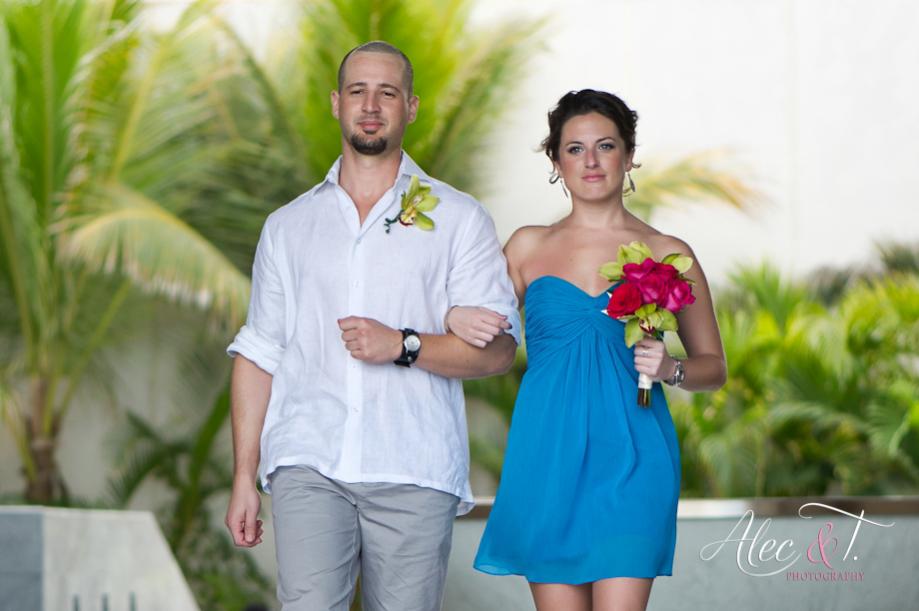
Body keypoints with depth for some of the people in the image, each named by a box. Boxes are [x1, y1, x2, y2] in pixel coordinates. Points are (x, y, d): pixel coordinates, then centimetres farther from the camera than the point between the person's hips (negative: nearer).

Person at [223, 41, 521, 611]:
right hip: (308, 464, 1)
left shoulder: (460, 219, 10)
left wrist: (403, 346, -12)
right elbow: (258, 354, 16)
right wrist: (244, 477, 10)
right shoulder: (288, 226, 18)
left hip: (415, 474, -1)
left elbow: (498, 349, 3)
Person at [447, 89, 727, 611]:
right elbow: (493, 349, 17)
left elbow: (713, 367, 13)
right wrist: (456, 320, -5)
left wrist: (669, 368, -8)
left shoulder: (667, 254, 6)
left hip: (630, 461, -2)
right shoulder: (528, 247, 11)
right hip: (546, 461, 2)